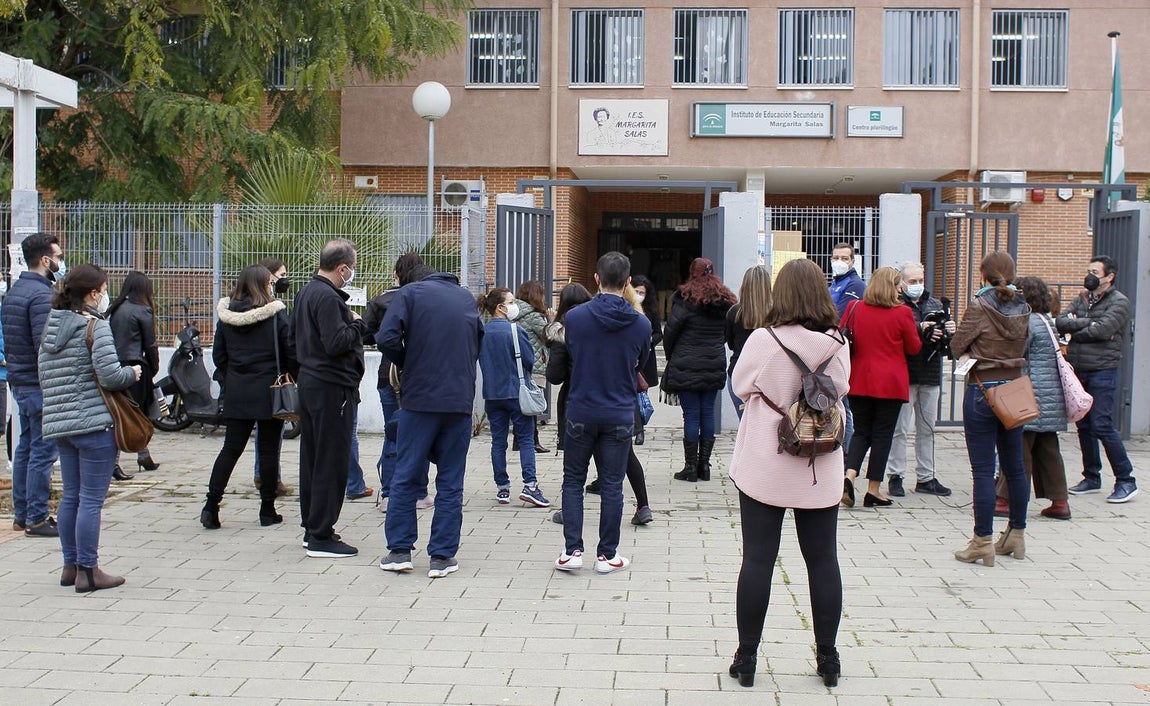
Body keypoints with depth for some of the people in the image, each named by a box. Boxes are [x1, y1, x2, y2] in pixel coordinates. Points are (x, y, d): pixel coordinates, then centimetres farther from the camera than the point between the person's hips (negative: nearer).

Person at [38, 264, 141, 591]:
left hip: (60, 423, 8)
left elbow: (43, 373, 16)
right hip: (94, 423, -8)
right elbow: (110, 376, -18)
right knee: (91, 499, -2)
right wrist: (132, 373, 0)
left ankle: (70, 565, 22)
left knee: (71, 496, 15)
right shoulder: (96, 326, -12)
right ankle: (88, 571, 2)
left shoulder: (51, 327, 12)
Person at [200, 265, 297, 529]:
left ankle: (211, 506, 1)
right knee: (268, 450, 5)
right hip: (269, 392, -4)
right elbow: (291, 353, -8)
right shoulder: (277, 315, -8)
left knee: (230, 448, 8)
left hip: (236, 392, 4)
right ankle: (267, 511, 10)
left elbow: (218, 354, 9)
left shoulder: (226, 316, 5)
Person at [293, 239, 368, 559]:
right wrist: (357, 324, -9)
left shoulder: (306, 292, 13)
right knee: (332, 461, -4)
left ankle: (311, 527, 25)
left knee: (312, 457, 16)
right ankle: (321, 537, 0)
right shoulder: (328, 298, -19)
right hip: (332, 387, -10)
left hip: (310, 383, 10)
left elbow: (295, 331, 24)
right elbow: (336, 343, -26)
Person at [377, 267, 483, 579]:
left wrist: (408, 364, 4)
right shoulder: (467, 297, 14)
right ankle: (442, 557, 8)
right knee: (451, 483, 7)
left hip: (419, 399, -3)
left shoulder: (409, 293, 1)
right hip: (461, 402, 3)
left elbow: (387, 339, -12)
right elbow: (478, 344, 18)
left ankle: (400, 551, 11)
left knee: (406, 477, 8)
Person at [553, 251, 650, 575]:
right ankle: (608, 555, 14)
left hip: (580, 412, 0)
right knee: (611, 485, 8)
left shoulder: (574, 317, -10)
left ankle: (572, 551, 7)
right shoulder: (641, 324, -6)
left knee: (573, 481, 12)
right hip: (620, 415, 1)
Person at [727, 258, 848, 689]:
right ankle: (828, 658, 20)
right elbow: (841, 389, 8)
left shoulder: (764, 340, -12)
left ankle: (746, 658, 11)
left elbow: (741, 387, 0)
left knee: (757, 560, 4)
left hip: (764, 468, -2)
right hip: (820, 471, 2)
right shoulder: (837, 344, -5)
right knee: (823, 561, 11)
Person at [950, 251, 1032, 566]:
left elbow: (957, 346, -7)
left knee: (983, 469, -2)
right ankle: (1016, 535, 26)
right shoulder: (1023, 308, 3)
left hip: (983, 391, -6)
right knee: (1014, 466, 15)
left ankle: (983, 543, 1)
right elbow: (1022, 345, 11)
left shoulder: (980, 306, -13)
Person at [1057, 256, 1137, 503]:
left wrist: (1076, 329, -5)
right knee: (1084, 426, 11)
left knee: (1102, 426, -11)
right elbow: (1061, 322, 0)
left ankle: (1126, 480, 0)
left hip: (1102, 373, -6)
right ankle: (1091, 478, 23)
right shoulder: (1082, 299, 14)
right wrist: (1088, 323, -15)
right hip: (1078, 371, 6)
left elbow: (1103, 329, -20)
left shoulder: (1119, 302, -5)